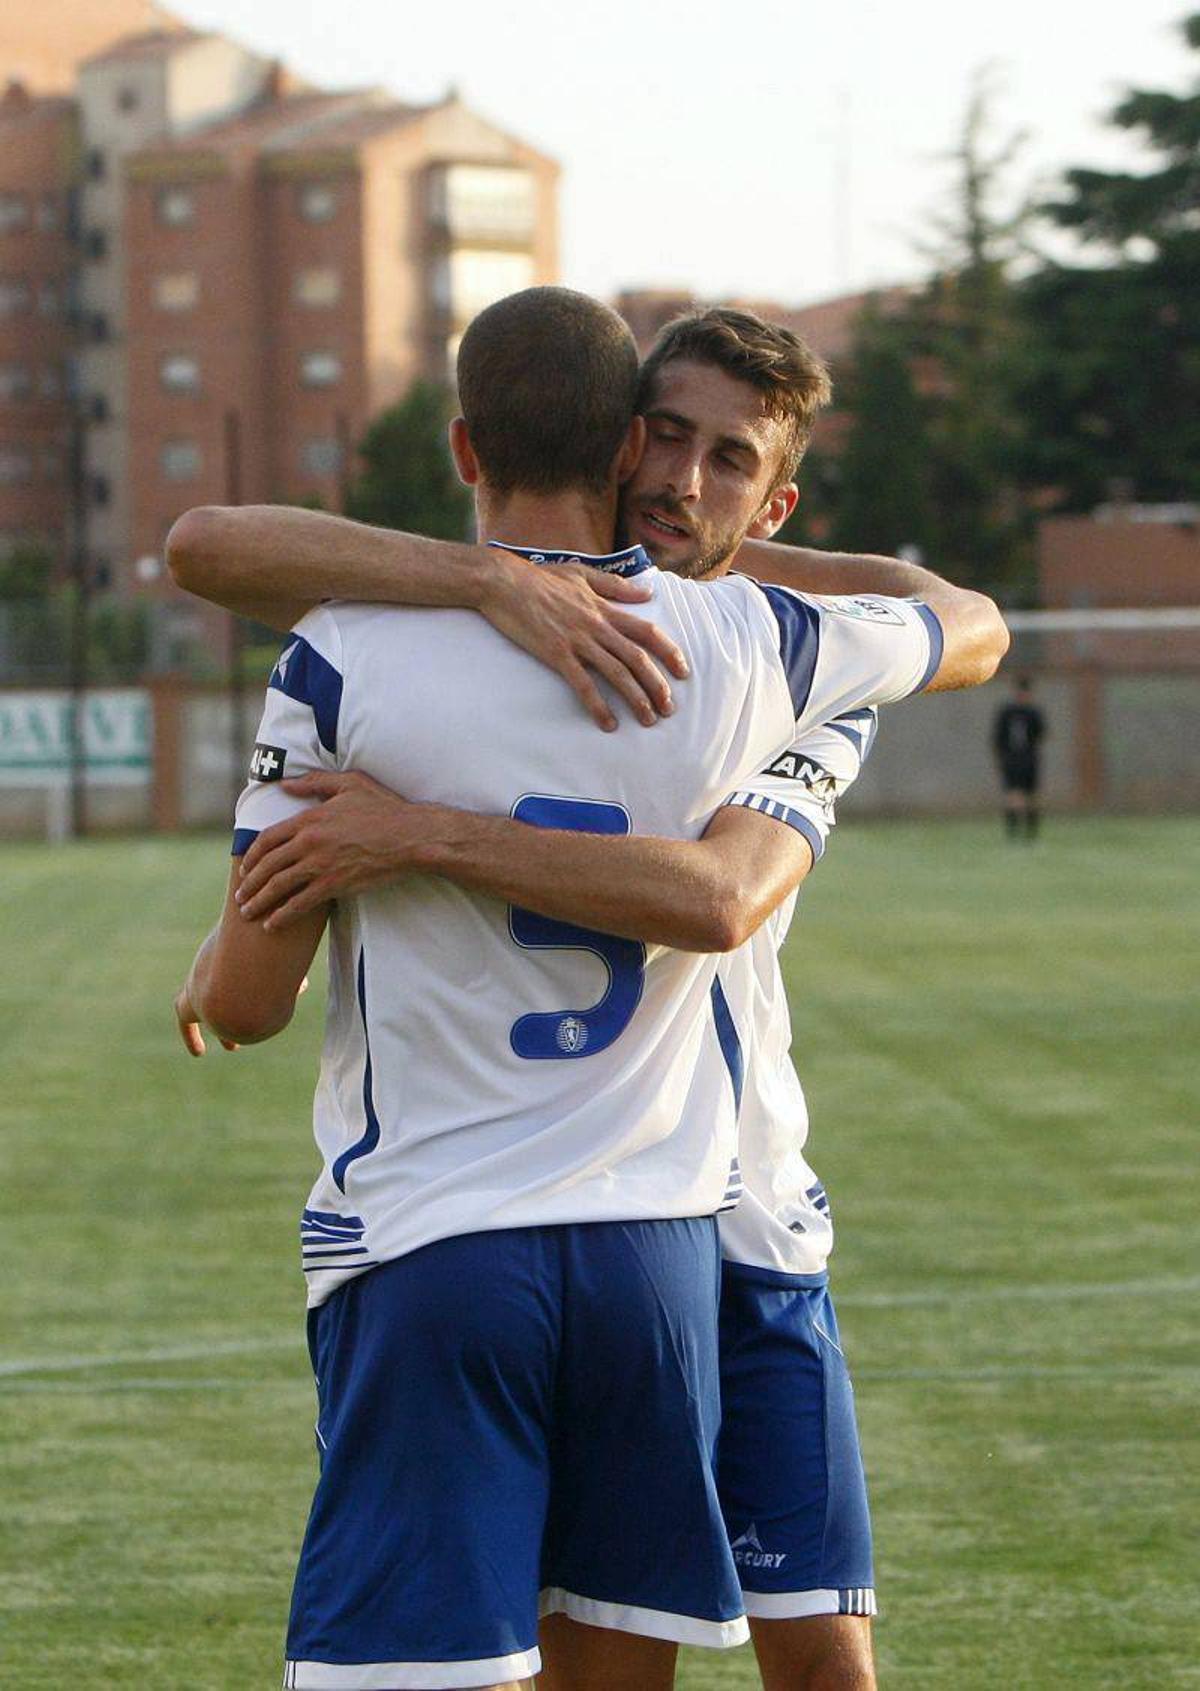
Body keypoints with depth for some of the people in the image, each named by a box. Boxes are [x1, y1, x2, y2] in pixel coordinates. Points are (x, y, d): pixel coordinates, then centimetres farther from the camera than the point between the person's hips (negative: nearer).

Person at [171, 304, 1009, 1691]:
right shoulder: (463, 630, -2)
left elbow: (718, 900, -26)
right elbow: (206, 547, -20)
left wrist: (421, 836, -33)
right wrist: (490, 580, -31)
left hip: (740, 1227, 1)